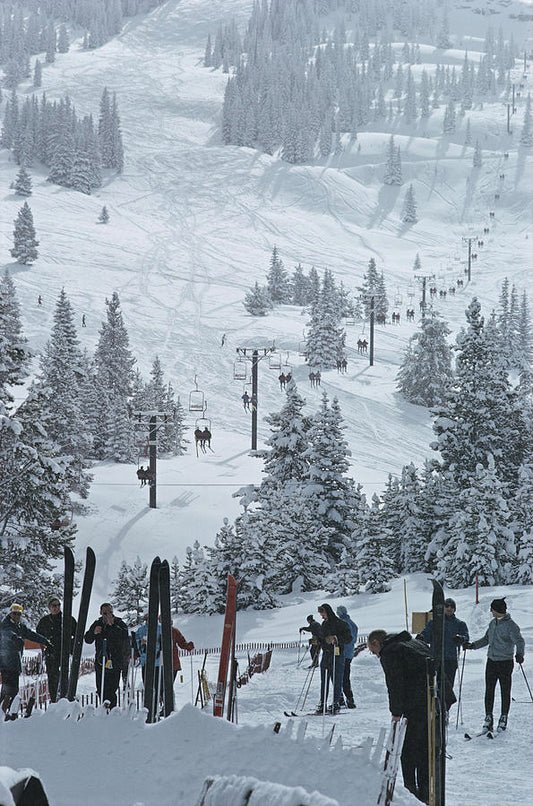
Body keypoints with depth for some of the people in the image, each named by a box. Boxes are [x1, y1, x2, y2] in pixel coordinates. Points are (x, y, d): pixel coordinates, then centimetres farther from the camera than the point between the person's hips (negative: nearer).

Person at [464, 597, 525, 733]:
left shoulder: (510, 625, -10)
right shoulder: (493, 623, 12)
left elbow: (519, 641, -18)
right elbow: (486, 639, 23)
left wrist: (519, 653, -34)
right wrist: (473, 645, 13)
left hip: (505, 662, -6)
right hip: (491, 661, 6)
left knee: (505, 692, 2)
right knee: (489, 691, 3)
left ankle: (504, 718, 13)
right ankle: (488, 719, 8)